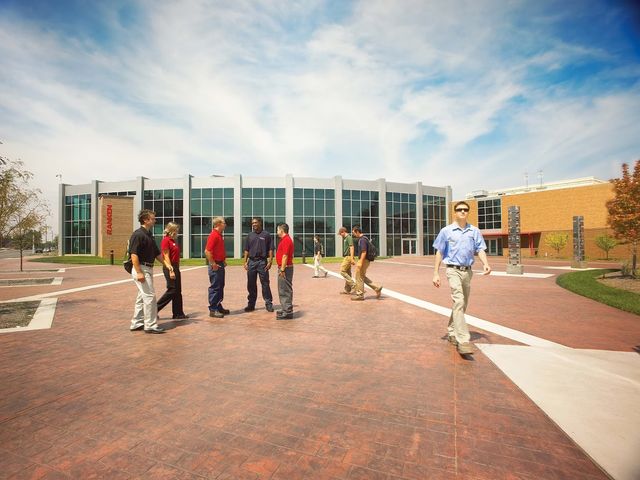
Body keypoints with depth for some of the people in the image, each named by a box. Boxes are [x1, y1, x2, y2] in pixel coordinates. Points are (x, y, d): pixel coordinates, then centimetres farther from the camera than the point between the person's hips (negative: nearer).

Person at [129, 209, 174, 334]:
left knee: (142, 296, 15)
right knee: (150, 296, -9)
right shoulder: (138, 234, -14)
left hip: (148, 269, 10)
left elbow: (156, 253, 20)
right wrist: (139, 272, -24)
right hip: (141, 268, -10)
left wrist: (166, 264, 9)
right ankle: (150, 325, -2)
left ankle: (136, 323, 25)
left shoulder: (149, 235, 15)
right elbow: (134, 254, -20)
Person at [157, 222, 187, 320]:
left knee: (178, 291, 10)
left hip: (175, 267, 9)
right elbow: (166, 257, -17)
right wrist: (171, 271, -21)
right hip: (170, 268, -9)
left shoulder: (172, 241, 14)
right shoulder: (166, 241, -13)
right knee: (172, 290, -6)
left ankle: (178, 313, 16)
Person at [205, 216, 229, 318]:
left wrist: (224, 260, 17)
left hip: (220, 264, 10)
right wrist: (213, 264, -21)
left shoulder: (219, 235, 14)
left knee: (220, 287, 15)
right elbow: (207, 251, -24)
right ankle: (213, 310, 5)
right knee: (214, 287, -3)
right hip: (215, 265, -10)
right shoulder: (213, 235, -16)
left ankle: (218, 307, 26)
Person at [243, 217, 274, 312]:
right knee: (251, 284, 8)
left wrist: (270, 261, -9)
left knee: (265, 283, 0)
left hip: (262, 261, -4)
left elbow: (270, 249, -1)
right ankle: (251, 304, 19)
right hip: (251, 261, 4)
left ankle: (268, 303, 8)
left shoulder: (266, 235, 1)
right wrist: (245, 262, 4)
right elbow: (246, 250, 13)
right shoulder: (250, 235, 12)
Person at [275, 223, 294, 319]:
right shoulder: (284, 239, 18)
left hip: (285, 268, -11)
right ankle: (285, 309, 27)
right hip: (283, 268, 11)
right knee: (283, 290, 17)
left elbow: (285, 256, -21)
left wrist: (282, 270, -23)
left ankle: (288, 312, -1)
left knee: (285, 290, -7)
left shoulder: (286, 240, -16)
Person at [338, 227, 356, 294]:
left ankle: (353, 284, -8)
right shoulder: (345, 238, 19)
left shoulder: (349, 237, -10)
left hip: (348, 257, -10)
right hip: (346, 257, 10)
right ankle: (347, 290, 13)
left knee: (342, 271, -11)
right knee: (347, 273, 9)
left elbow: (352, 247, -18)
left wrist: (352, 258, -24)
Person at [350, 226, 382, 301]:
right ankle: (376, 288, 16)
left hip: (363, 261, -10)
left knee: (359, 277, 0)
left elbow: (364, 252, -23)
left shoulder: (362, 240, -17)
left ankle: (360, 295, 9)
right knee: (363, 277, 16)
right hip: (363, 260, 10)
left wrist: (360, 263, -24)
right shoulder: (362, 239, 14)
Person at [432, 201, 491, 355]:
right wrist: (436, 273, -2)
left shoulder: (474, 231, 9)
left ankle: (452, 332, 31)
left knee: (463, 304, 13)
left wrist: (486, 264, -19)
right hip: (453, 270, -4)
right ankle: (463, 341, -20)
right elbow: (439, 253, 2)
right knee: (458, 302, -18)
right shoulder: (446, 231, 1)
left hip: (468, 271, 4)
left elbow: (480, 249, 2)